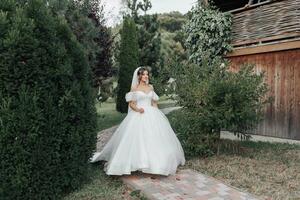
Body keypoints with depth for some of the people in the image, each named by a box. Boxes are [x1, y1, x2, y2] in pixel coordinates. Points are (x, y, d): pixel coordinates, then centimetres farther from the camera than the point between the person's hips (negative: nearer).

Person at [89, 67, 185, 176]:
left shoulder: (151, 87, 14)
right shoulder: (134, 88, 3)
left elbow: (154, 102, 17)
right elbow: (131, 104, 0)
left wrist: (157, 113, 5)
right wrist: (138, 109, -18)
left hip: (151, 115, 4)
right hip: (138, 115, -4)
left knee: (155, 137, 0)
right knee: (138, 138, -13)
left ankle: (154, 161, 11)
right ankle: (139, 161, -4)